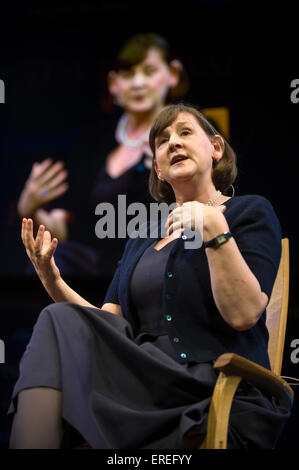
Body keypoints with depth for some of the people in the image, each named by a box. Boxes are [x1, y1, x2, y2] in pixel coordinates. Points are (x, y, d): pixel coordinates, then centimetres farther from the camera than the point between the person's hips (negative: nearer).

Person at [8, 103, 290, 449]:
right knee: (62, 321, -22)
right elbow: (106, 322, 16)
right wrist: (51, 279, 4)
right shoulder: (142, 236, 25)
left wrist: (214, 230, -16)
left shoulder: (249, 211, 7)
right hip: (146, 379, 6)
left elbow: (243, 314, -10)